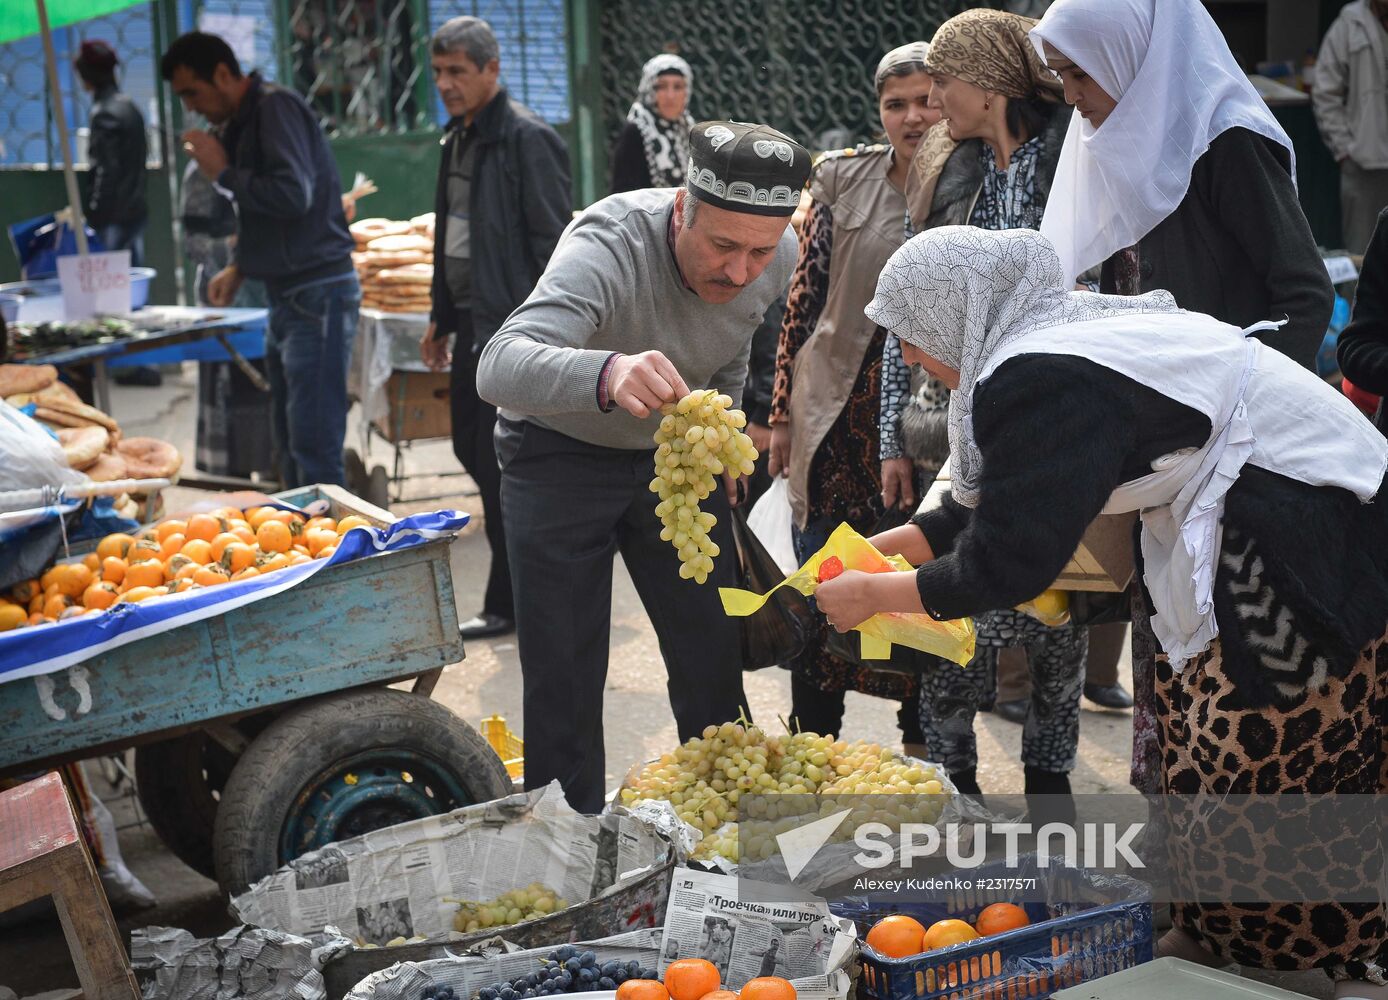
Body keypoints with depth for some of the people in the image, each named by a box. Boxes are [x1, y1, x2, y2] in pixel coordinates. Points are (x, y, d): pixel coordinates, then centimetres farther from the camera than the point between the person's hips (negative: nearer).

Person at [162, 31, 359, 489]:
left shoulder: (275, 107, -12)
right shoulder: (242, 122, 16)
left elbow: (292, 194, -23)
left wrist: (224, 172, -11)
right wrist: (240, 268, 14)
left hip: (317, 295, -10)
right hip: (289, 295, 10)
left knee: (314, 446, -9)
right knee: (289, 439, 14)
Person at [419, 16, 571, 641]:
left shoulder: (526, 139, -13)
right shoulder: (459, 139, 14)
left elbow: (552, 242, -16)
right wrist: (441, 318, 21)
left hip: (512, 327, -9)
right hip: (473, 321, 9)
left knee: (500, 465, -4)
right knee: (472, 447, 14)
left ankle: (507, 606, 8)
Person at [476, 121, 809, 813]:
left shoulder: (776, 258, -16)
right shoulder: (610, 246, -35)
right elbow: (498, 367, -52)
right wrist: (608, 374, -69)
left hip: (672, 455, 5)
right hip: (561, 457, -4)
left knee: (713, 655, 7)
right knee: (564, 676, -4)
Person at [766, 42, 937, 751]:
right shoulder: (845, 180, 0)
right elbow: (806, 294, 2)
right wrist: (783, 413, 1)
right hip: (841, 415, 0)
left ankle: (921, 741, 26)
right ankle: (813, 742, 17)